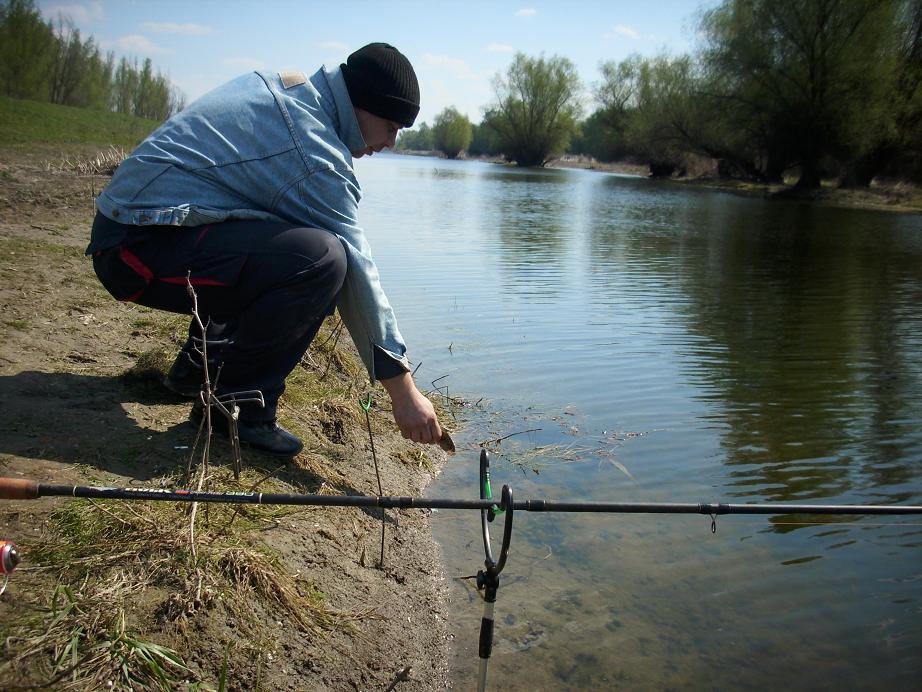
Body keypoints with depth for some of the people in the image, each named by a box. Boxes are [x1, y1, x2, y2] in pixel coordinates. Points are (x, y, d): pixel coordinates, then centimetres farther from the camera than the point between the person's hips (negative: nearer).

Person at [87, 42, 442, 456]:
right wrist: (403, 391, -13)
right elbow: (357, 273, -17)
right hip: (141, 248, -10)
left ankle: (199, 365, 21)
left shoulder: (281, 85, 11)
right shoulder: (314, 151, -16)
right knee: (322, 259, -27)